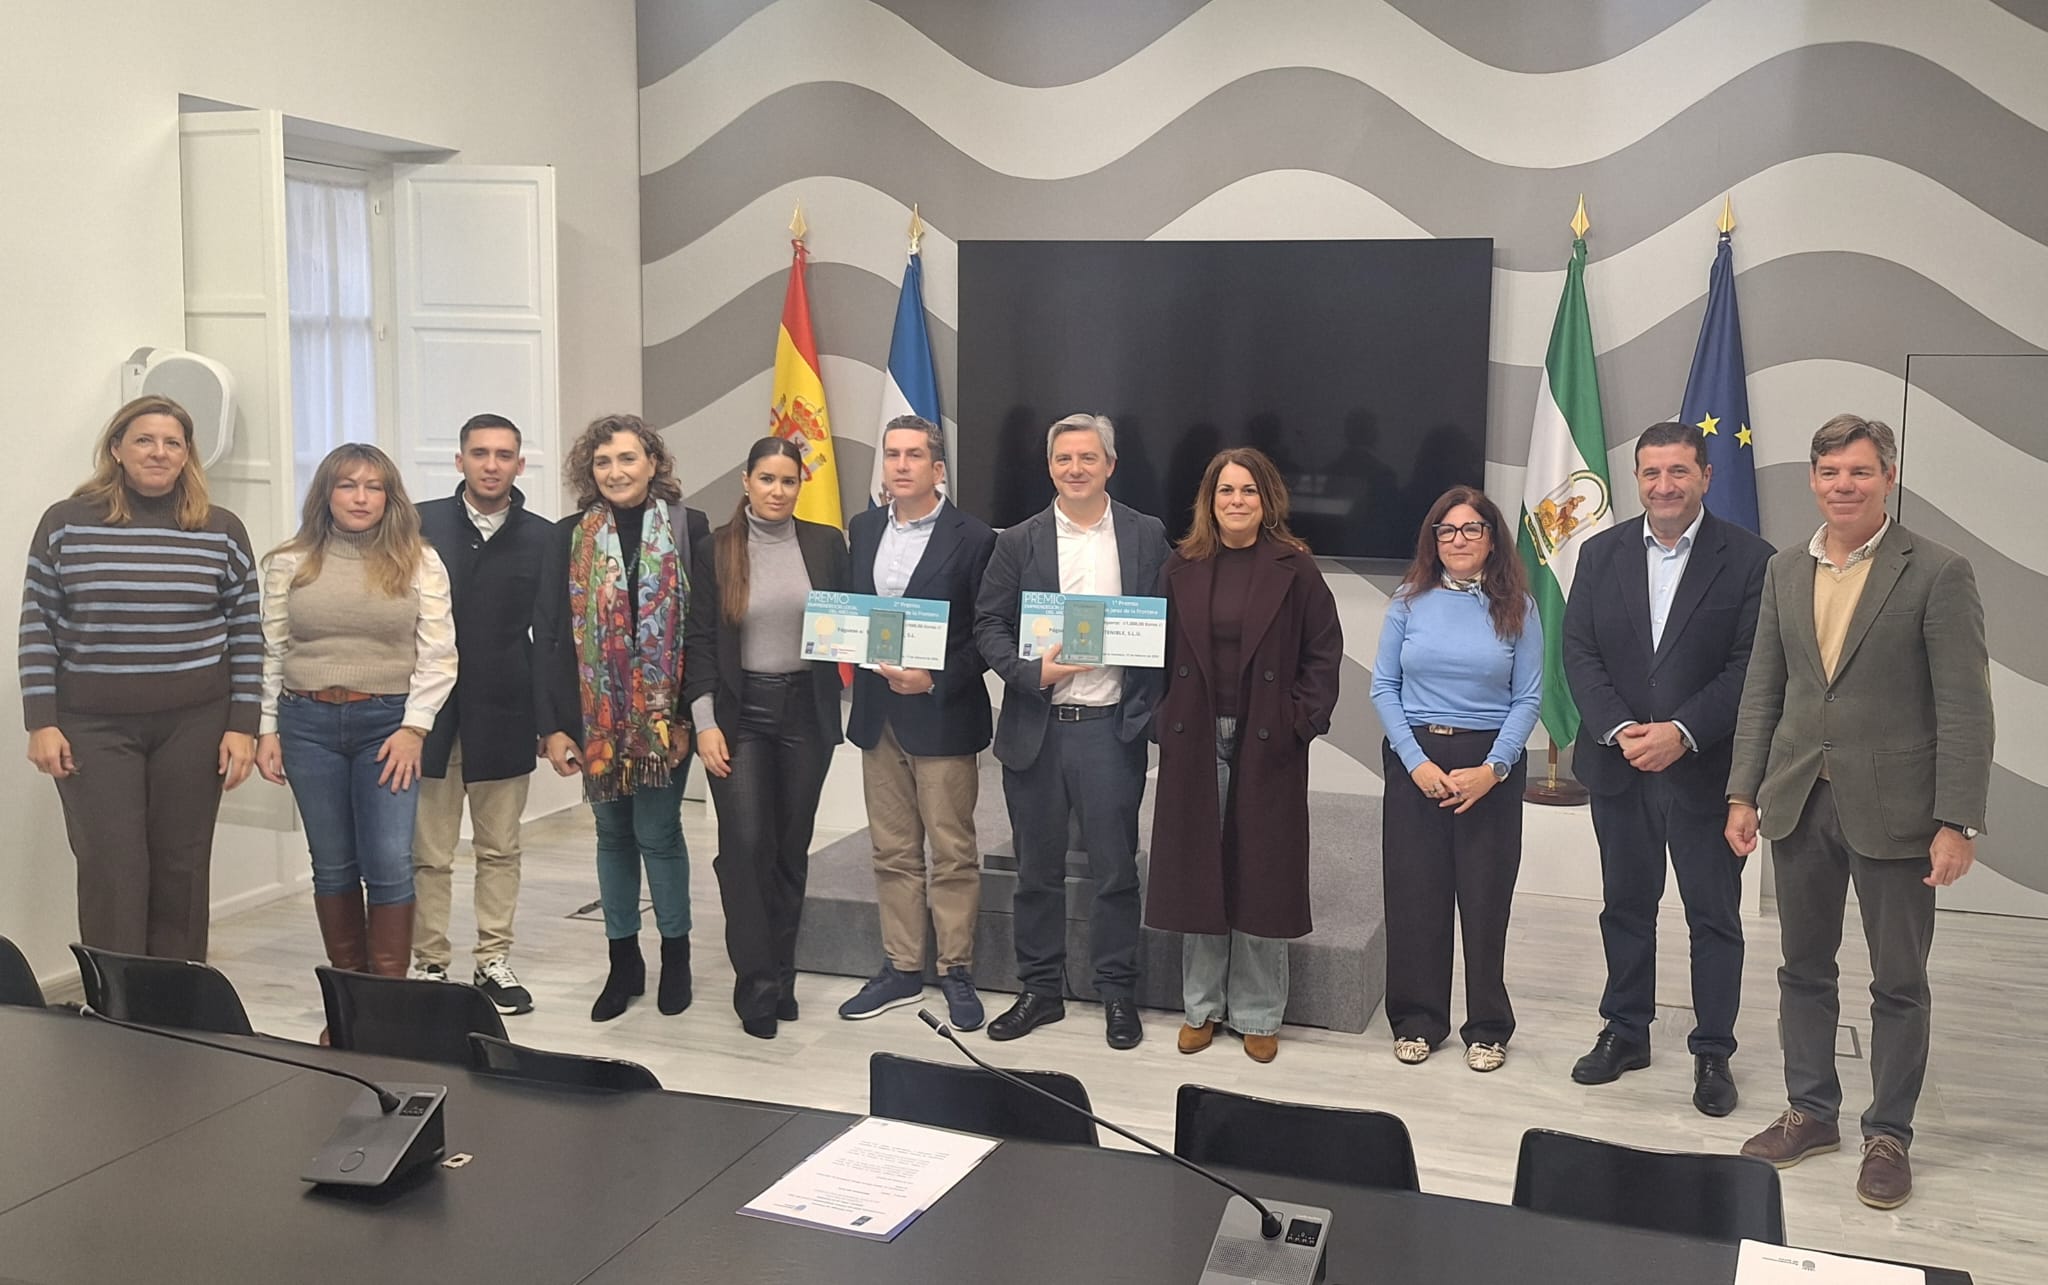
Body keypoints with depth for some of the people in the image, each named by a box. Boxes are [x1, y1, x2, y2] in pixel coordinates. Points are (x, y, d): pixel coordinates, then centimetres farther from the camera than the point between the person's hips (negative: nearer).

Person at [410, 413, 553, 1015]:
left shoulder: (540, 537, 3)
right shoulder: (421, 525, -1)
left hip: (505, 717, 1)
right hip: (430, 711, -1)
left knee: (500, 848, 10)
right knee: (429, 853, 5)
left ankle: (494, 961, 21)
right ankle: (430, 965, 16)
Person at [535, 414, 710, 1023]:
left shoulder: (689, 529, -2)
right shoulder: (570, 538, 3)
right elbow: (548, 634, 1)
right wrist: (552, 725, -5)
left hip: (664, 713, -2)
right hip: (596, 715, 2)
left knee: (656, 831, 0)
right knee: (613, 833, 11)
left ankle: (675, 955, 17)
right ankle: (623, 961, 22)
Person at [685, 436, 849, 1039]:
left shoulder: (825, 543, 4)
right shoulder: (715, 550, 0)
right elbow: (700, 641, -1)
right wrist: (705, 723, -8)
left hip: (805, 711, 2)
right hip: (740, 711, -2)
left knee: (792, 848, 8)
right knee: (745, 843, -10)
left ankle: (781, 973, 20)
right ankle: (757, 984, -1)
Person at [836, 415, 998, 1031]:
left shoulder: (972, 538, -7)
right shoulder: (863, 529, 10)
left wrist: (936, 679, -16)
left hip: (942, 715, -5)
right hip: (878, 714, 5)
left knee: (953, 852, 2)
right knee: (892, 851, 12)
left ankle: (957, 972, 14)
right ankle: (901, 969, 21)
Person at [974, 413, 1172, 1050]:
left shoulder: (1146, 536, 4)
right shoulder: (1019, 542, 5)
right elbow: (988, 626, 2)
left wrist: (1149, 703, -9)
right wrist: (1034, 672, -14)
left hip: (1111, 728, -1)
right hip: (1035, 728, 1)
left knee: (1115, 869, 5)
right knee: (1037, 870, 11)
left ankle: (1117, 993, 19)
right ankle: (1039, 990, 24)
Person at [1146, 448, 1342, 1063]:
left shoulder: (1293, 568, 0)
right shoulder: (1183, 568, 6)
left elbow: (1324, 652, 1)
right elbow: (1159, 650, 9)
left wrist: (1303, 719, -7)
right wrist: (1162, 721, 0)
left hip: (1268, 744, -2)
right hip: (1195, 740, 2)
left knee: (1260, 875, 4)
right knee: (1198, 871, 7)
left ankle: (1258, 1015, 16)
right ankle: (1201, 1006, 21)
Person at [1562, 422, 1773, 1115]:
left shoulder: (1749, 558, -6)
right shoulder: (1601, 553, 5)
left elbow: (1749, 664, -10)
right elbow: (1578, 650, 1)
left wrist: (1681, 733, -20)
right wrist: (1619, 729, -13)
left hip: (1705, 768, -3)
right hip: (1618, 764, 3)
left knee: (1714, 916, 7)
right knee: (1625, 905, 15)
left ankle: (1712, 1051, 20)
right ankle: (1625, 1031, 29)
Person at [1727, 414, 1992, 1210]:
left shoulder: (1938, 574, -8)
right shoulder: (1785, 572, 7)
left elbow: (1965, 706, -10)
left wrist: (1958, 823, -15)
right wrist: (1743, 793, 5)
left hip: (1891, 809, -4)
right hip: (1798, 804, 5)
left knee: (1899, 982, 8)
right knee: (1804, 968, 14)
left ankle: (1888, 1135, 21)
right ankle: (1811, 1112, 29)